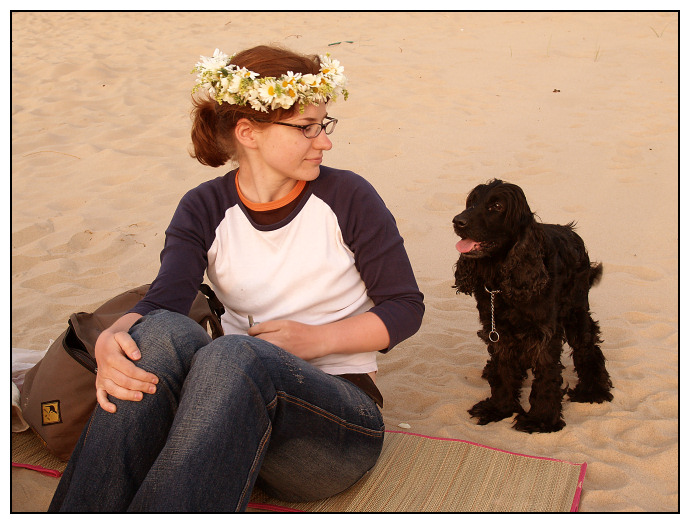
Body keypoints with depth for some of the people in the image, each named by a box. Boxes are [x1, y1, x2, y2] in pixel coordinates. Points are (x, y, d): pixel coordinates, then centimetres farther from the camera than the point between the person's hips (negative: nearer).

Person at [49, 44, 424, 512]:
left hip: (339, 412, -2)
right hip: (232, 395, 2)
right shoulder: (204, 210, 4)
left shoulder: (348, 198, -1)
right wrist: (112, 339, -35)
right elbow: (162, 300, -13)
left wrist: (318, 339, -13)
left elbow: (406, 307, 2)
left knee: (235, 355, -35)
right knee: (162, 332, -30)